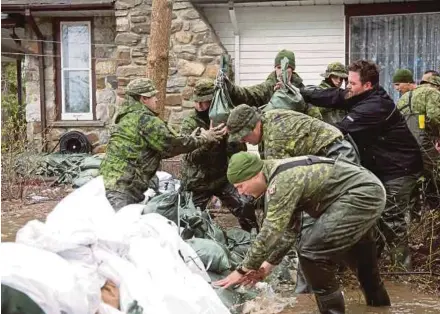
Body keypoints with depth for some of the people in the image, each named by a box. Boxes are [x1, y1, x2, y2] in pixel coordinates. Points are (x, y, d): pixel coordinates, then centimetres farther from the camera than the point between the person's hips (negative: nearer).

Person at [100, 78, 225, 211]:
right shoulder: (145, 119, -11)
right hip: (122, 186, -11)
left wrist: (191, 140, 21)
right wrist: (203, 139, 3)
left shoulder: (127, 117, 21)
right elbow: (171, 144, -9)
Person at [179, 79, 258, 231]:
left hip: (223, 178, 1)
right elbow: (191, 156, -22)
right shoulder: (189, 123, -9)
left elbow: (240, 150, -5)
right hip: (197, 183, -1)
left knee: (246, 205, -13)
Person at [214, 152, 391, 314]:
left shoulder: (282, 182, -21)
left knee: (311, 250, -14)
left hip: (362, 195, -11)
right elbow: (289, 230, 15)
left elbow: (270, 233, -21)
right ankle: (377, 300, 54)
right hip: (369, 191, 11)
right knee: (350, 243, 34)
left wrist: (242, 270, -12)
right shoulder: (281, 175, 10)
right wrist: (268, 264, 11)